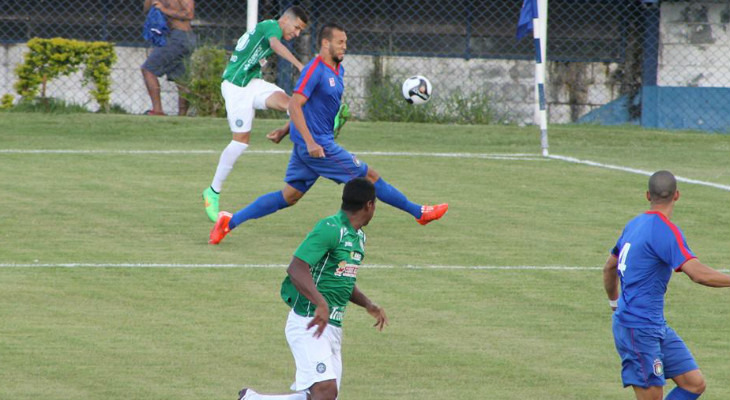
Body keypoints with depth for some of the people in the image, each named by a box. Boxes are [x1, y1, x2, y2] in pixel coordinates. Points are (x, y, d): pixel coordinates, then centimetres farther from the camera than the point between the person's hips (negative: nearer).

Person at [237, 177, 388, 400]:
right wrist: (321, 303, -34)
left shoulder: (358, 237, 17)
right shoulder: (330, 229, -13)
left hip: (332, 328, 9)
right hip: (309, 324, -9)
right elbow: (296, 268, -23)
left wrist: (368, 305, 14)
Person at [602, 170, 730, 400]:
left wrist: (614, 301, 41)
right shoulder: (665, 230, -17)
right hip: (638, 329, -9)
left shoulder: (635, 225, 11)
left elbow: (609, 268, 26)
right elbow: (698, 274, -27)